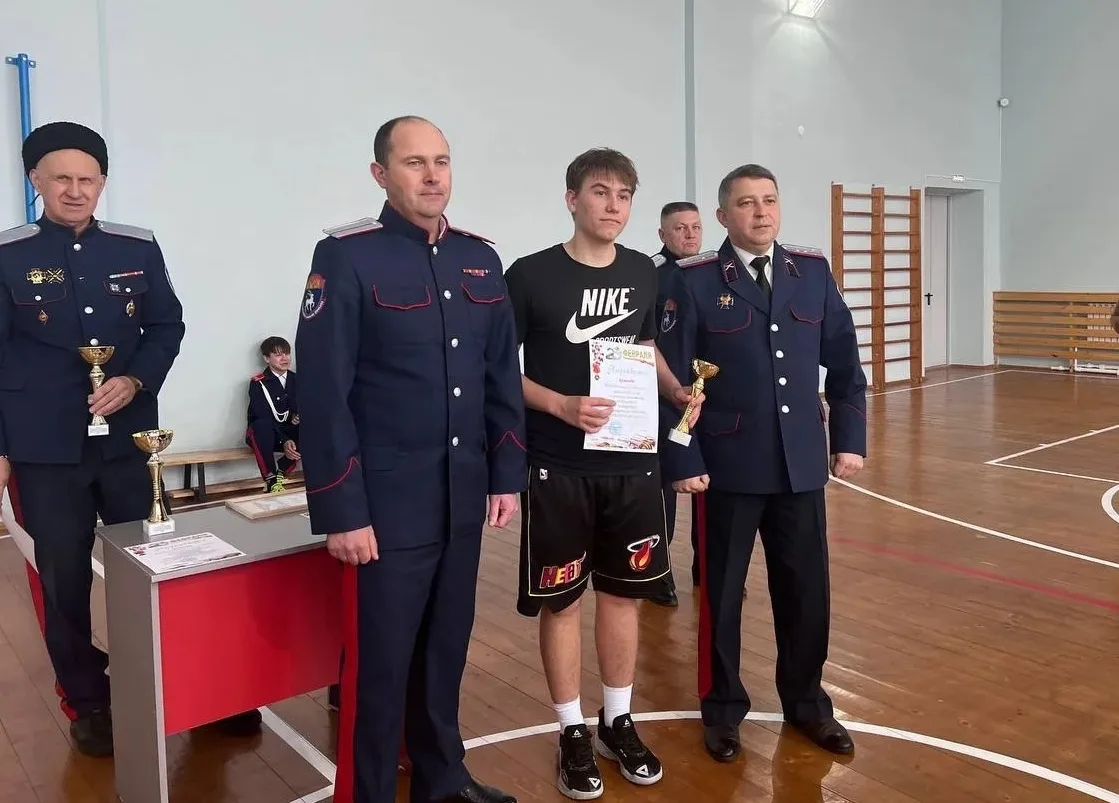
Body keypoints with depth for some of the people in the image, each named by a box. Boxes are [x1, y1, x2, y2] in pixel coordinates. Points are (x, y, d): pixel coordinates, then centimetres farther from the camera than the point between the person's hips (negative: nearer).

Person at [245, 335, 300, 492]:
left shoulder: (296, 380, 5)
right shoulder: (257, 383, -9)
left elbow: (301, 408, 2)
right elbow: (264, 417, -19)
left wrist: (298, 417, -24)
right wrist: (284, 441, -32)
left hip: (289, 432, 4)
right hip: (266, 435, -4)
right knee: (261, 425, -39)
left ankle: (280, 472, -15)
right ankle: (271, 479, -30)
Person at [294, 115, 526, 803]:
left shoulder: (481, 259, 7)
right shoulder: (346, 257, -10)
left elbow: (503, 377, 11)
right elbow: (323, 395, -13)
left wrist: (506, 475, 8)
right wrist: (341, 511, -14)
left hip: (464, 500, 6)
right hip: (387, 505, -5)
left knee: (447, 648, 19)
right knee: (379, 663, 7)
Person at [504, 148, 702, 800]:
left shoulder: (643, 273, 6)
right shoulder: (530, 276, -9)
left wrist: (677, 391, 3)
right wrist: (560, 405, -19)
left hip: (633, 462, 4)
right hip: (558, 469, -4)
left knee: (624, 593, 13)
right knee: (561, 600, 6)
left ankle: (619, 722, 32)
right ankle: (574, 733, 24)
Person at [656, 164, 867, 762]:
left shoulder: (813, 272, 6)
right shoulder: (693, 281, -6)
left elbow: (844, 363, 10)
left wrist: (849, 438, 5)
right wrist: (682, 461, -11)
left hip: (802, 463, 4)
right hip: (728, 466, -3)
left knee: (807, 592, 13)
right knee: (720, 593, 10)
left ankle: (805, 702, 34)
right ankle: (723, 710, 28)